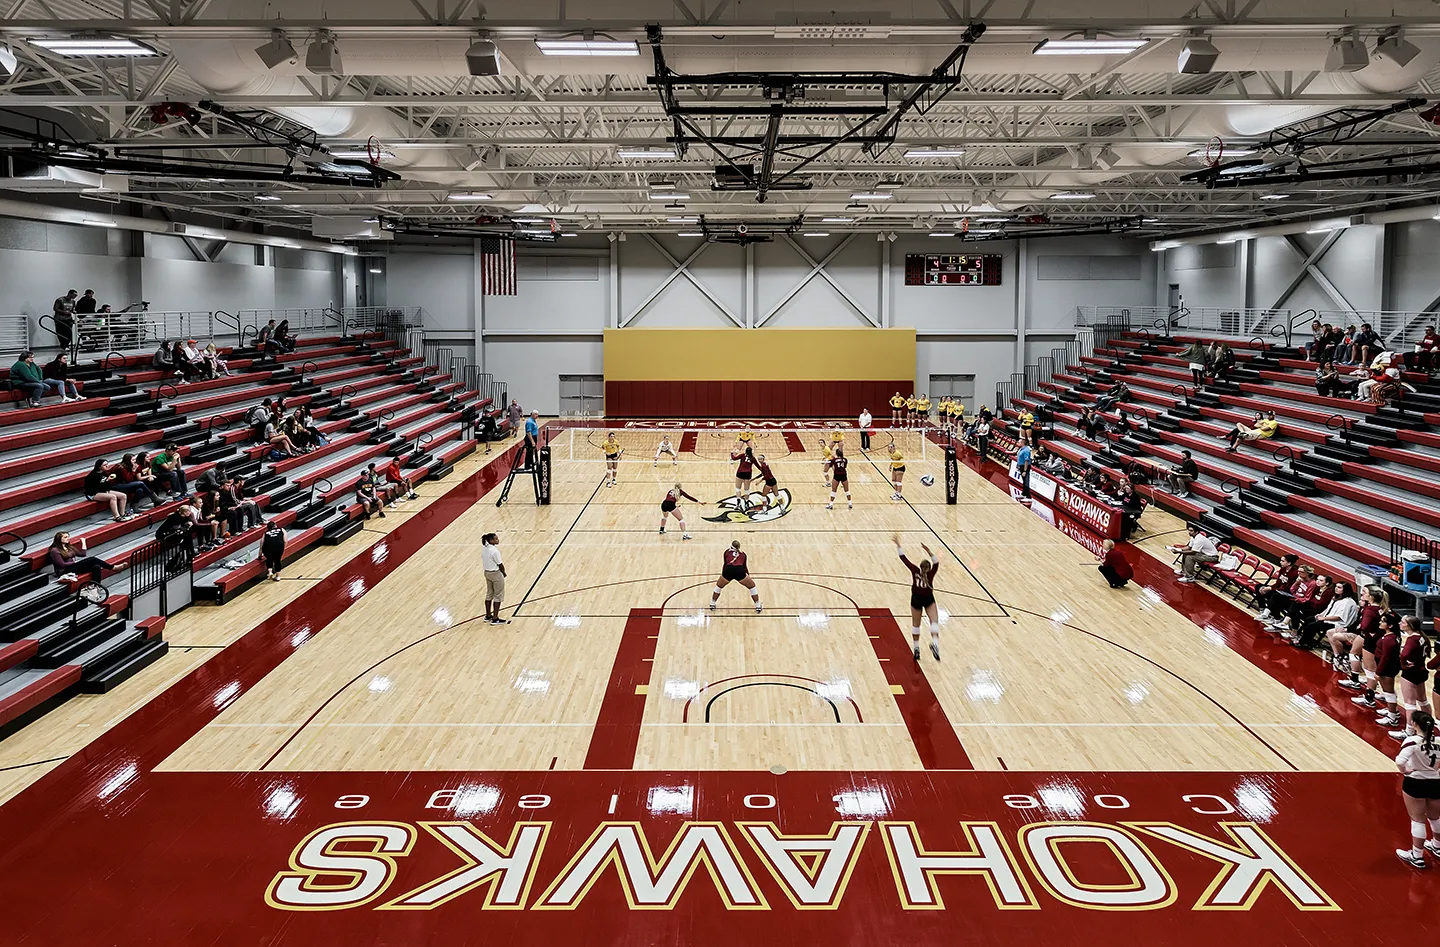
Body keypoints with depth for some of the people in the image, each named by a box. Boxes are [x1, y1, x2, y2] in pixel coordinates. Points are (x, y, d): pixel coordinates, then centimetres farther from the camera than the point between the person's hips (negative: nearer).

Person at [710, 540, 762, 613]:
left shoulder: (727, 552, 25)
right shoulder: (743, 554, 26)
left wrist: (722, 574, 37)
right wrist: (748, 574, 41)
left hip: (728, 570, 0)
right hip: (740, 571, 0)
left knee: (718, 586, 28)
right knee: (752, 586, 22)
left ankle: (712, 605, 32)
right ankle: (758, 606, 21)